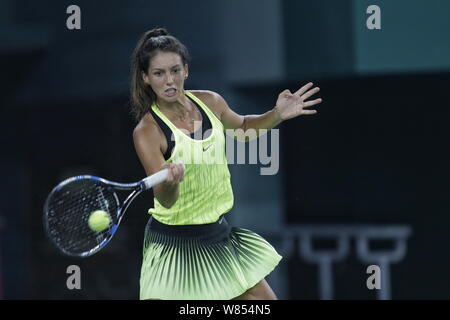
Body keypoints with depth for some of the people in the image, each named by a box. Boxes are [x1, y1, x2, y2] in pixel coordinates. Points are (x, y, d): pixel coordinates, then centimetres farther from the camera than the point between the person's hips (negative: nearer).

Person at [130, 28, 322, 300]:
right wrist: (171, 182, -47)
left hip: (218, 234, 6)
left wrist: (278, 115, 4)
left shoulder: (210, 102, -2)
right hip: (174, 243, -6)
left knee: (263, 299, 10)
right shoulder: (147, 132, -19)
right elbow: (165, 200, -25)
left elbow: (242, 126, 21)